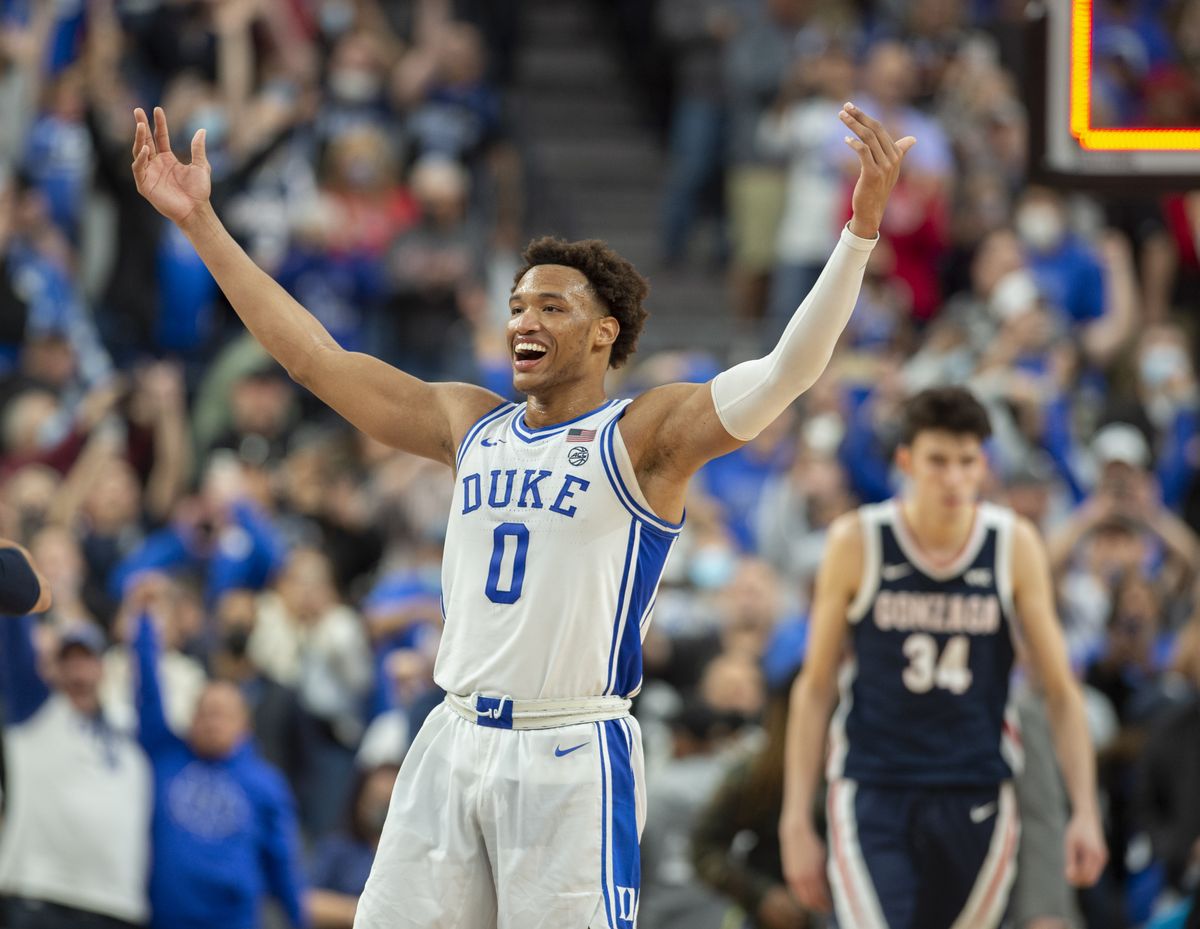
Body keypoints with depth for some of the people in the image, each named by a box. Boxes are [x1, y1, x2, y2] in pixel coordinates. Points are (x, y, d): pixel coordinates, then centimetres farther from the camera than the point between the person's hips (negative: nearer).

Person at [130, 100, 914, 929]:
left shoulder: (646, 435, -4)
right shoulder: (470, 425, 13)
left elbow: (790, 369, -18)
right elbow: (313, 355, 16)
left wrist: (862, 226, -31)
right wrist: (200, 224, 15)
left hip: (573, 758, -6)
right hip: (455, 744, 6)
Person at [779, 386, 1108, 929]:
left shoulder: (1015, 547, 0)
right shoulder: (857, 543, -4)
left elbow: (1059, 690, 4)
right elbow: (815, 686, 2)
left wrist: (1085, 811, -5)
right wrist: (796, 820, -2)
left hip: (976, 798, 2)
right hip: (871, 792, -2)